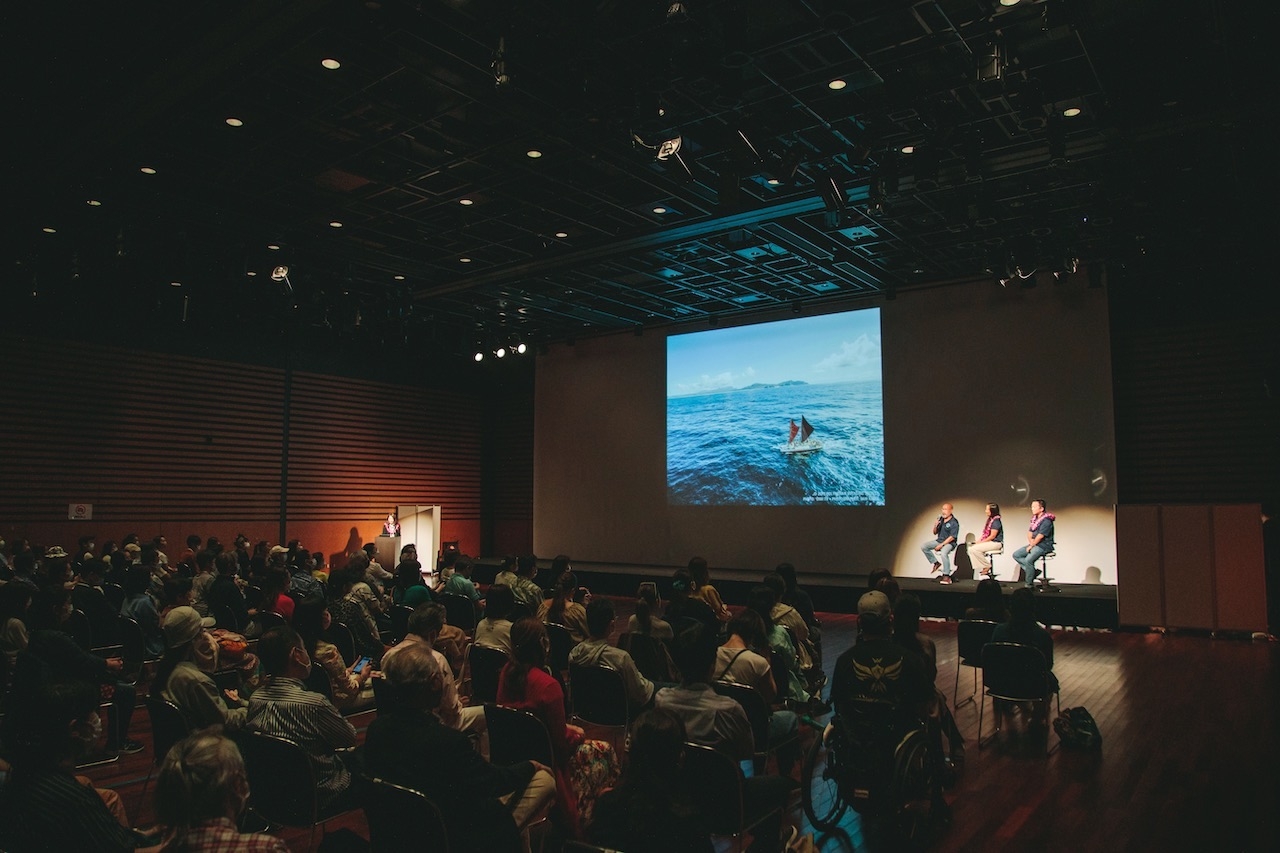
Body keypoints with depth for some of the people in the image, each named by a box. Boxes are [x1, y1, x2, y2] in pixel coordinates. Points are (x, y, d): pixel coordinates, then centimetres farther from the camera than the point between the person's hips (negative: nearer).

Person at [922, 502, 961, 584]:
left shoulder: (954, 522, -13)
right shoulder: (940, 519, 6)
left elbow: (952, 537, -17)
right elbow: (935, 533, 13)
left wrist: (941, 545, -20)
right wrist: (935, 526, -9)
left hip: (949, 543, -7)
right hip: (939, 540, 7)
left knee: (943, 553, -36)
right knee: (923, 547, -8)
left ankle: (946, 576, -26)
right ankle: (936, 563, 5)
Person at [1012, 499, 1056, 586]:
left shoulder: (1046, 521, -16)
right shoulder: (1034, 519, 12)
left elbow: (1040, 537, -19)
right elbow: (1029, 533, 16)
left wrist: (1031, 546, -11)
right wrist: (1031, 541, -4)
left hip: (1043, 546, -10)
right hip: (1034, 544, 10)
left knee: (1028, 560, -28)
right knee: (1016, 555, 1)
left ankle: (1029, 585, -18)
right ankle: (1033, 571, -3)